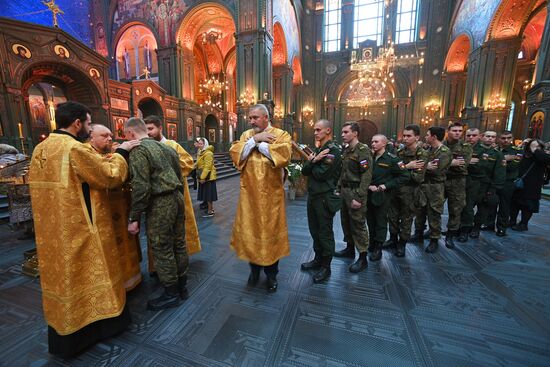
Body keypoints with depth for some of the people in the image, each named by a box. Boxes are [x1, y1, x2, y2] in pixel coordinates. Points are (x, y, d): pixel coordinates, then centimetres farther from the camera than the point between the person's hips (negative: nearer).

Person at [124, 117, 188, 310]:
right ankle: (182, 285, 32)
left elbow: (140, 187, -18)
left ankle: (171, 294, 20)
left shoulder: (138, 151, -10)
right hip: (177, 198, 8)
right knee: (178, 244, 16)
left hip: (159, 204, -8)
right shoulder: (167, 147, 14)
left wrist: (134, 218, -11)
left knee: (162, 250, 5)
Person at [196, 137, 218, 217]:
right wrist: (200, 177, 16)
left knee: (208, 194, -2)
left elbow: (207, 167, -22)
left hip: (208, 177, -10)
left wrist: (203, 177, -23)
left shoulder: (208, 153, -17)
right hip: (203, 177, 10)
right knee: (207, 194, 16)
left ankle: (210, 212, 7)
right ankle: (211, 209, 28)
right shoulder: (201, 152, 15)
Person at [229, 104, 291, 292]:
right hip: (249, 193, 3)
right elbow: (235, 154, -6)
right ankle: (254, 267, 34)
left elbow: (283, 156, -20)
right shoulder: (246, 135, 10)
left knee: (271, 231, 7)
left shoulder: (281, 134, -1)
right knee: (249, 229, 10)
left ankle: (271, 273, 27)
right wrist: (255, 139, -13)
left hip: (271, 194, -3)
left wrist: (259, 143, -12)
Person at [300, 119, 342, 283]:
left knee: (325, 233, 5)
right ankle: (318, 259, 36)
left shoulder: (334, 150, -13)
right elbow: (304, 171, 4)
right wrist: (313, 160, -14)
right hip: (313, 195, 8)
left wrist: (312, 161, -4)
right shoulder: (317, 149, 12)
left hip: (325, 197, -8)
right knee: (315, 231, 18)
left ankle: (326, 267, 22)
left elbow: (321, 174, -21)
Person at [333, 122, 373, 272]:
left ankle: (363, 258, 11)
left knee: (358, 225, -2)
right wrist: (338, 189, 13)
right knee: (346, 221, 16)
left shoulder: (363, 150, -11)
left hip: (355, 192, -8)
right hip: (344, 191, 8)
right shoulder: (346, 151, 14)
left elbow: (367, 176, -18)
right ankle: (350, 249, 33)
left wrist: (358, 197, -22)